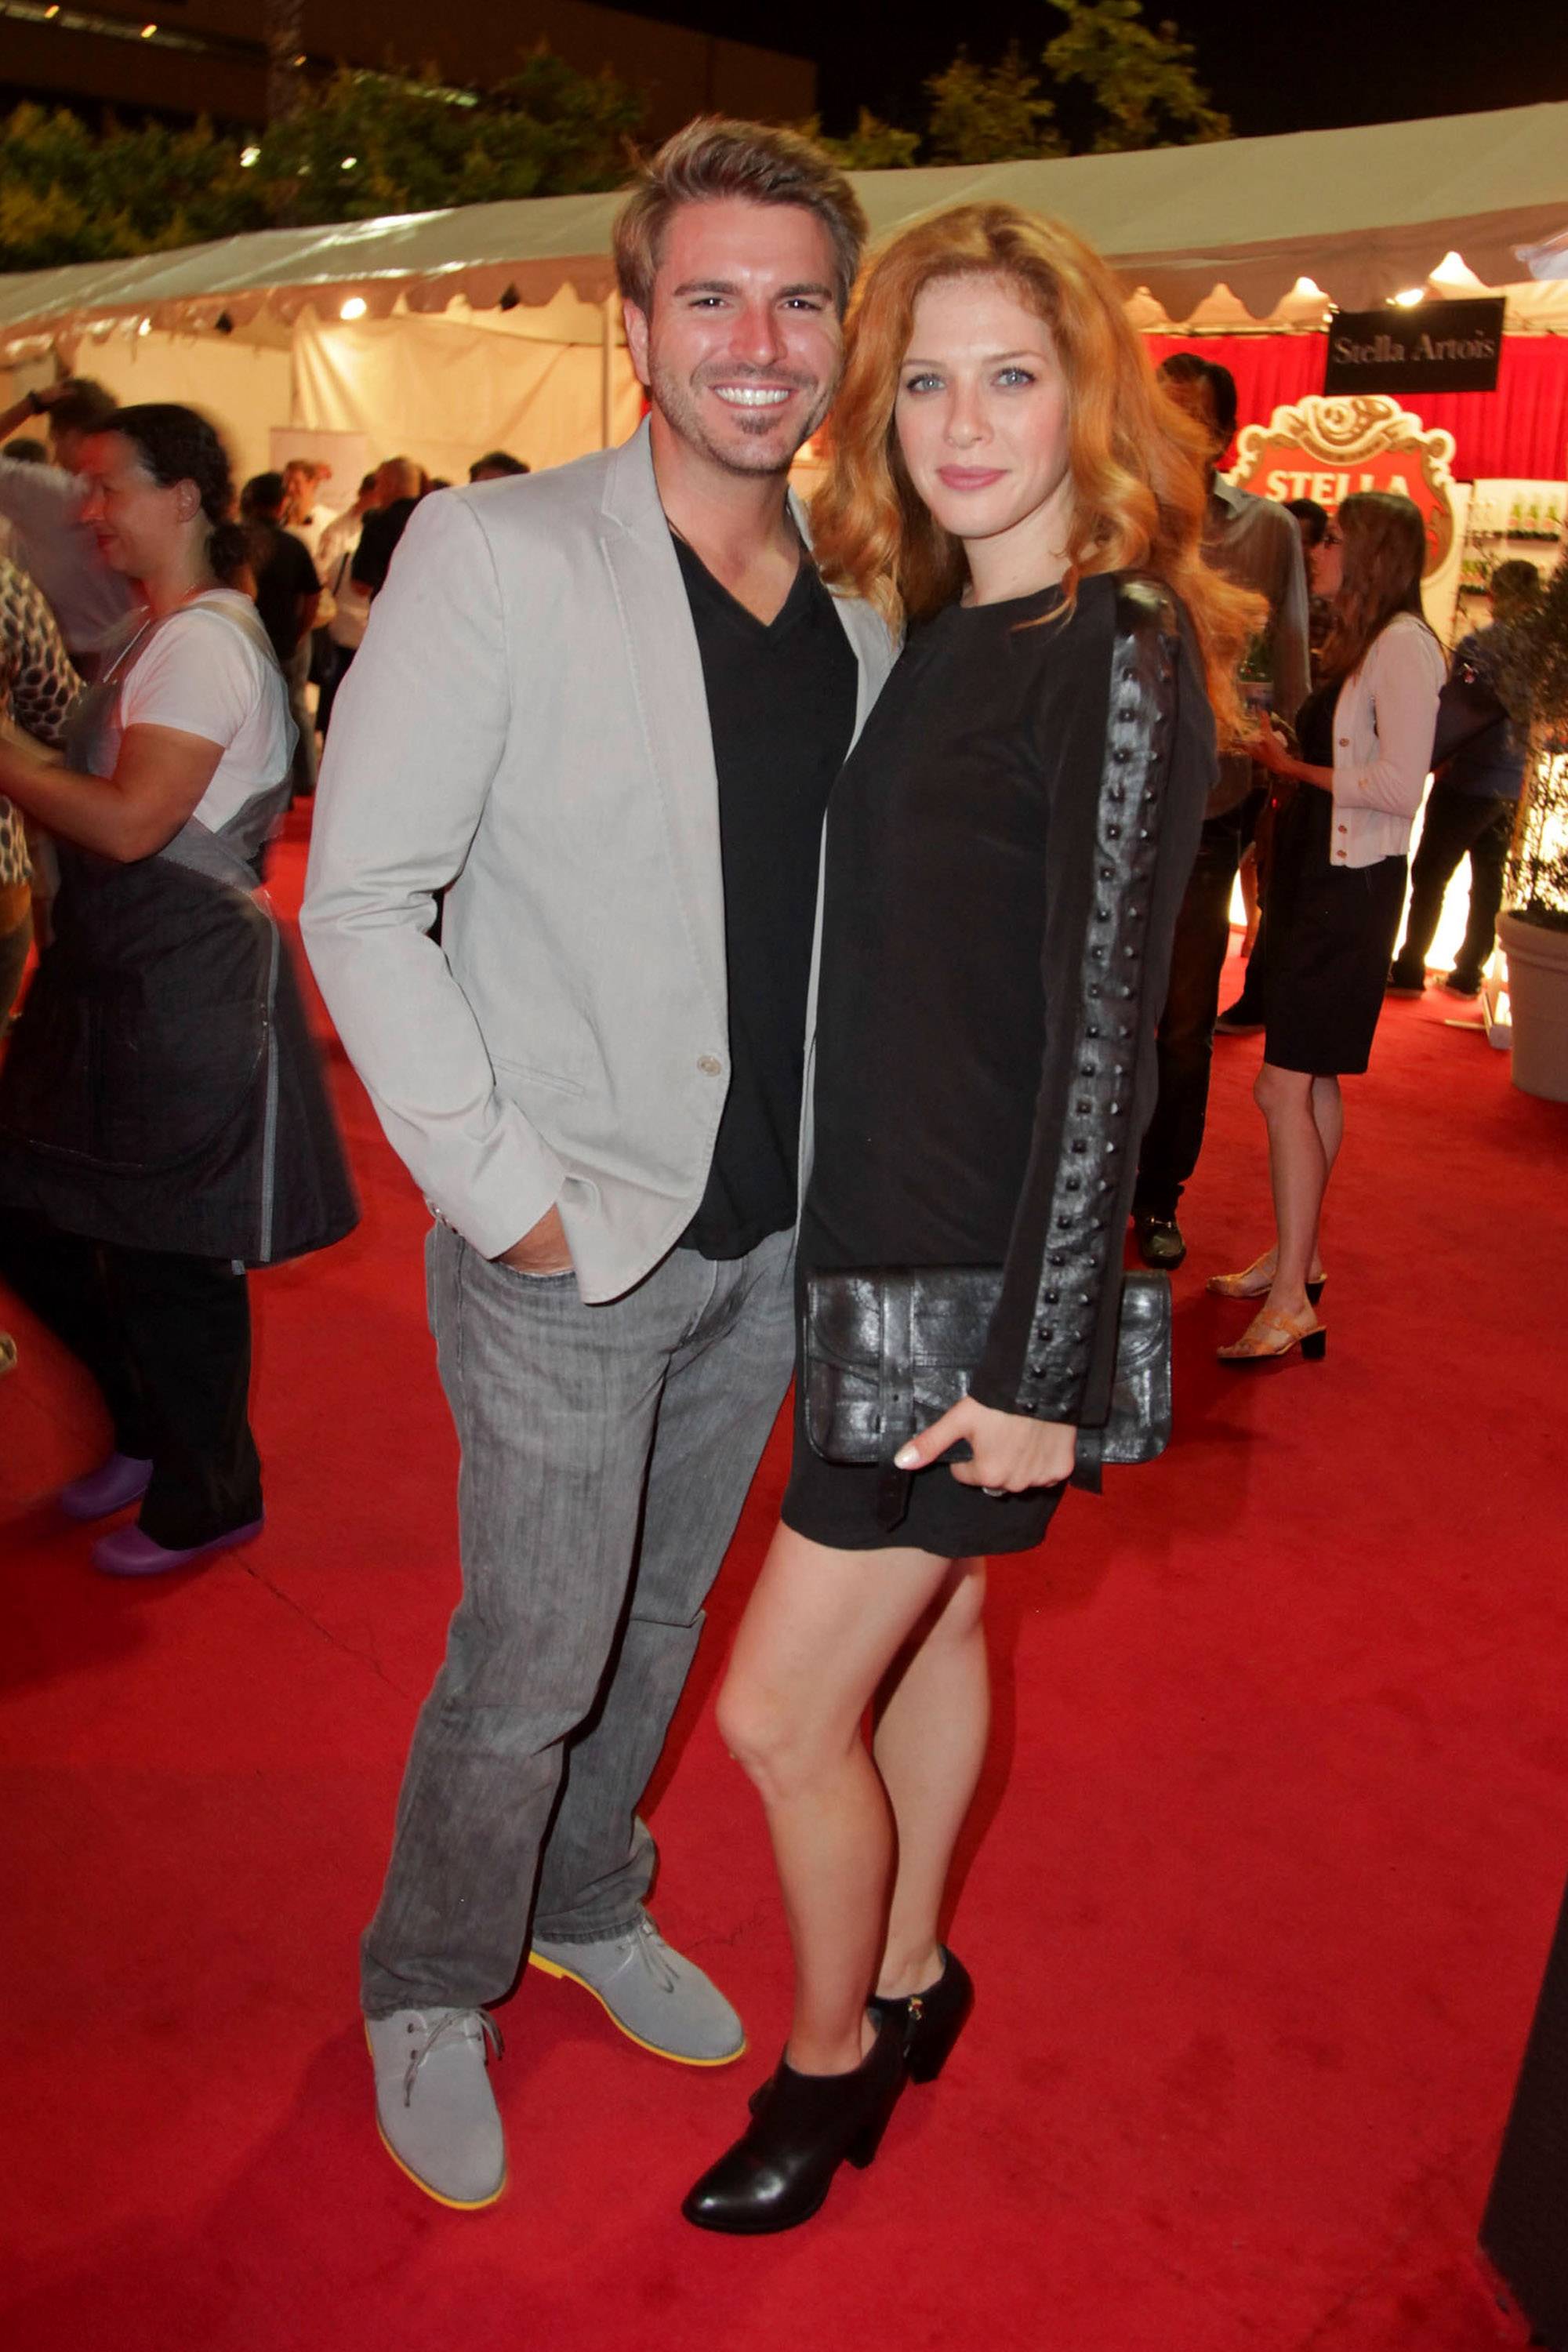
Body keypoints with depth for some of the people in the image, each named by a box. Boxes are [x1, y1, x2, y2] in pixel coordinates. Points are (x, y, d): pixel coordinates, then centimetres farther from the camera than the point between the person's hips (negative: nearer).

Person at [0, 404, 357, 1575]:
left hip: (186, 987, -10)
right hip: (111, 974, 10)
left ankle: (206, 1499, 22)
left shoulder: (205, 642, -15)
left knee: (165, 1256, 2)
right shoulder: (158, 635, 16)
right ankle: (152, 1427, 35)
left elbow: (131, 822, -24)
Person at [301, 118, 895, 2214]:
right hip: (570, 1244, -5)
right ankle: (429, 1996, 35)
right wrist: (503, 1189, -16)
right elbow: (361, 903, -14)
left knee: (663, 1611, 21)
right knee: (531, 1663, 6)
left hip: (775, 1232, 6)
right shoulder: (494, 554, -12)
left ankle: (589, 1908, 46)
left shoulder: (861, 609, 6)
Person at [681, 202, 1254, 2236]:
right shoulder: (937, 635, 8)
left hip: (984, 1282, -8)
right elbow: (894, 974, 10)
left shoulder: (1123, 660, -15)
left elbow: (1103, 1035, -19)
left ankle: (835, 2051, 28)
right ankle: (911, 1978, 43)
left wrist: (1040, 1365, -18)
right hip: (881, 1236, 8)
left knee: (784, 1708, 1)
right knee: (930, 1624, 22)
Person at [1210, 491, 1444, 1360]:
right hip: (1315, 872, 9)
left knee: (1285, 1087, -11)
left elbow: (1400, 785, -20)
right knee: (1310, 1081, 16)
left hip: (1350, 887, -9)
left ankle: (1291, 1301, -5)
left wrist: (1298, 768, -10)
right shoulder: (1357, 644, 15)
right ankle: (1295, 1256, 28)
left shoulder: (1403, 645, -13)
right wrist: (1285, 753, 4)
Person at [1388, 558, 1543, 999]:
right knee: (1488, 880, 14)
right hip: (1514, 787, 5)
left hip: (1468, 781, -5)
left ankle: (1410, 970, 8)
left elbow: (1454, 716, -15)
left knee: (1430, 876, 5)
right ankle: (1469, 974, 21)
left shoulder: (1479, 647, -15)